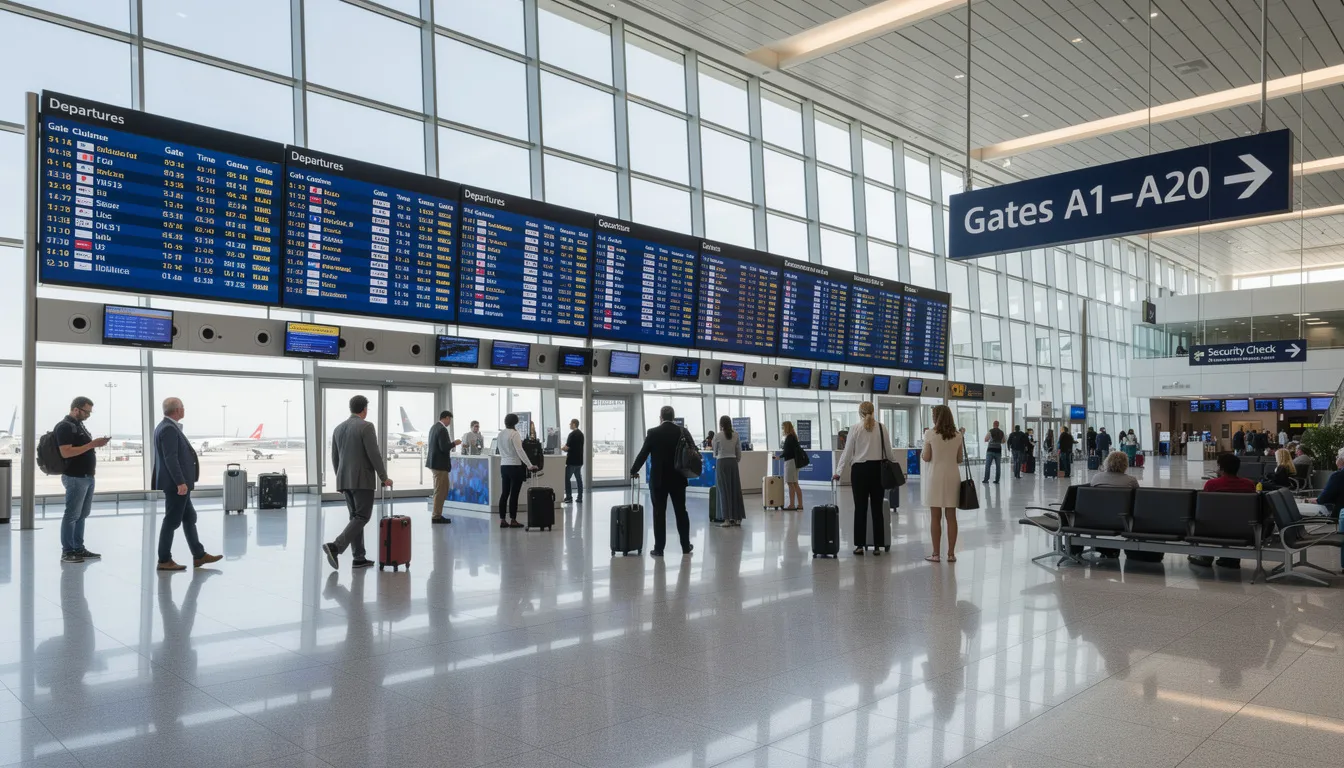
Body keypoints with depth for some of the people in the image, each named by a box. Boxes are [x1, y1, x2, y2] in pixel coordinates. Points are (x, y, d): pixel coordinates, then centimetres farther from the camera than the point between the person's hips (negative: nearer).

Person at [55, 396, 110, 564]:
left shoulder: (79, 425, 17)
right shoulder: (65, 426, -11)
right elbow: (66, 452, -22)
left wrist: (96, 444, 10)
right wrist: (92, 444, -22)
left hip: (87, 476, 9)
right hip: (75, 477, -9)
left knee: (82, 515, 13)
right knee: (72, 515, -4)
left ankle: (78, 549, 19)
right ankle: (67, 552, 1)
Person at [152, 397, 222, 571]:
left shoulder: (166, 426, 14)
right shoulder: (169, 429, -18)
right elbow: (170, 458, -24)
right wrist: (181, 482, -25)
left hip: (177, 483, 11)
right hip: (176, 484, -11)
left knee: (189, 518, 13)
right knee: (172, 521, -3)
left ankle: (199, 555, 19)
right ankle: (164, 560, 4)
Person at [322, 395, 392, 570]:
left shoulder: (338, 428, 11)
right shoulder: (366, 426, -11)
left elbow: (334, 458, 15)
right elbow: (374, 455, -15)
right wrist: (384, 477, -7)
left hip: (345, 480, 7)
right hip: (362, 479, -7)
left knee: (356, 517, 10)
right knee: (362, 517, -5)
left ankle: (359, 558, 8)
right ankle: (335, 546, -21)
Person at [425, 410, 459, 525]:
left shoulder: (434, 427, 12)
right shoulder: (442, 429, -18)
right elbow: (444, 448, -24)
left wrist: (451, 443, 18)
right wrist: (454, 443, -9)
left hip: (434, 462, 10)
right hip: (440, 464, -10)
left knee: (445, 488, 17)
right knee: (440, 491, -1)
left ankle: (437, 514, 21)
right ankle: (436, 517, 5)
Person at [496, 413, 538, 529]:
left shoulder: (500, 434, 7)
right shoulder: (515, 434, -15)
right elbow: (520, 451, -20)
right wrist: (530, 466, -19)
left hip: (504, 466, 7)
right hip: (515, 467, -7)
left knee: (504, 493, 9)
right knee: (514, 494, -2)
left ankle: (502, 520, 10)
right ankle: (513, 520, 1)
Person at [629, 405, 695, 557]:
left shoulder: (653, 433, -8)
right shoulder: (683, 432, -1)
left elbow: (643, 454, -6)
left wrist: (633, 471, 8)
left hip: (658, 479, -2)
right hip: (678, 479, 3)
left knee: (659, 513, 2)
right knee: (681, 512, 11)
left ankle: (659, 549, 2)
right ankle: (685, 546, 18)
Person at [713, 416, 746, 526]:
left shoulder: (717, 436, -7)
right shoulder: (736, 435, 2)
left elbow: (715, 453, 5)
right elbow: (739, 453, 4)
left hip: (721, 463, -3)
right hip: (733, 462, 3)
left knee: (724, 491, -1)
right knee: (735, 489, 8)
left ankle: (727, 519, -4)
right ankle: (737, 518, 11)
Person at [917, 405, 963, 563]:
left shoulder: (930, 434, -7)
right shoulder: (958, 435, 3)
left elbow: (926, 458, -5)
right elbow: (959, 459, 8)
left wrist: (922, 452, 15)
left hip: (936, 477, -3)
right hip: (953, 476, 3)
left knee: (936, 517, 2)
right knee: (951, 516, 7)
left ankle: (936, 554, 5)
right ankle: (951, 553, 9)